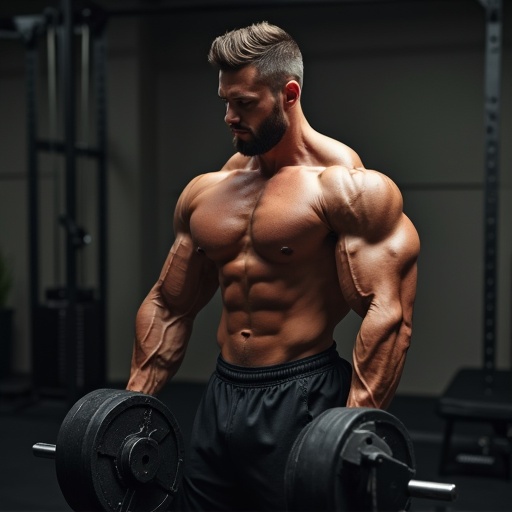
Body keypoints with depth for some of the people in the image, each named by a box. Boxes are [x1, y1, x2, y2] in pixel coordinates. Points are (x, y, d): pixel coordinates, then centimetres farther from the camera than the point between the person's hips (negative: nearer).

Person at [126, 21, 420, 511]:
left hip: (302, 397, -6)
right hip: (221, 394, 6)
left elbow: (387, 313, -17)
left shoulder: (346, 186, -10)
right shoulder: (205, 191, 9)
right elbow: (167, 305, 15)